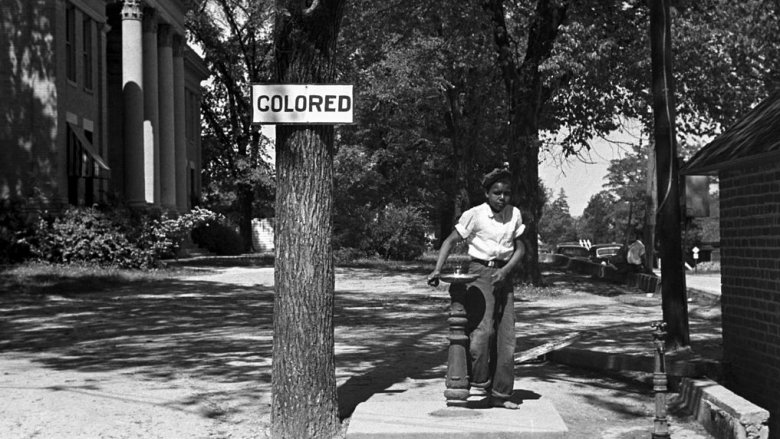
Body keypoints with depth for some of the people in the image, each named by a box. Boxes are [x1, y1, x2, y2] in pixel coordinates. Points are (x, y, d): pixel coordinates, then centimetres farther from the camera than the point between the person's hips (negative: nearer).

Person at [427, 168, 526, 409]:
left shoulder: (514, 214, 5)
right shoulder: (475, 214, -8)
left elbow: (520, 247, 8)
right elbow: (451, 240, -6)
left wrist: (506, 270, -9)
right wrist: (438, 269, -19)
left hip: (503, 275, 5)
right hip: (480, 272, -5)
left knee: (505, 335, 3)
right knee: (483, 328, -21)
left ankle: (500, 393, 11)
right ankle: (478, 380, -3)